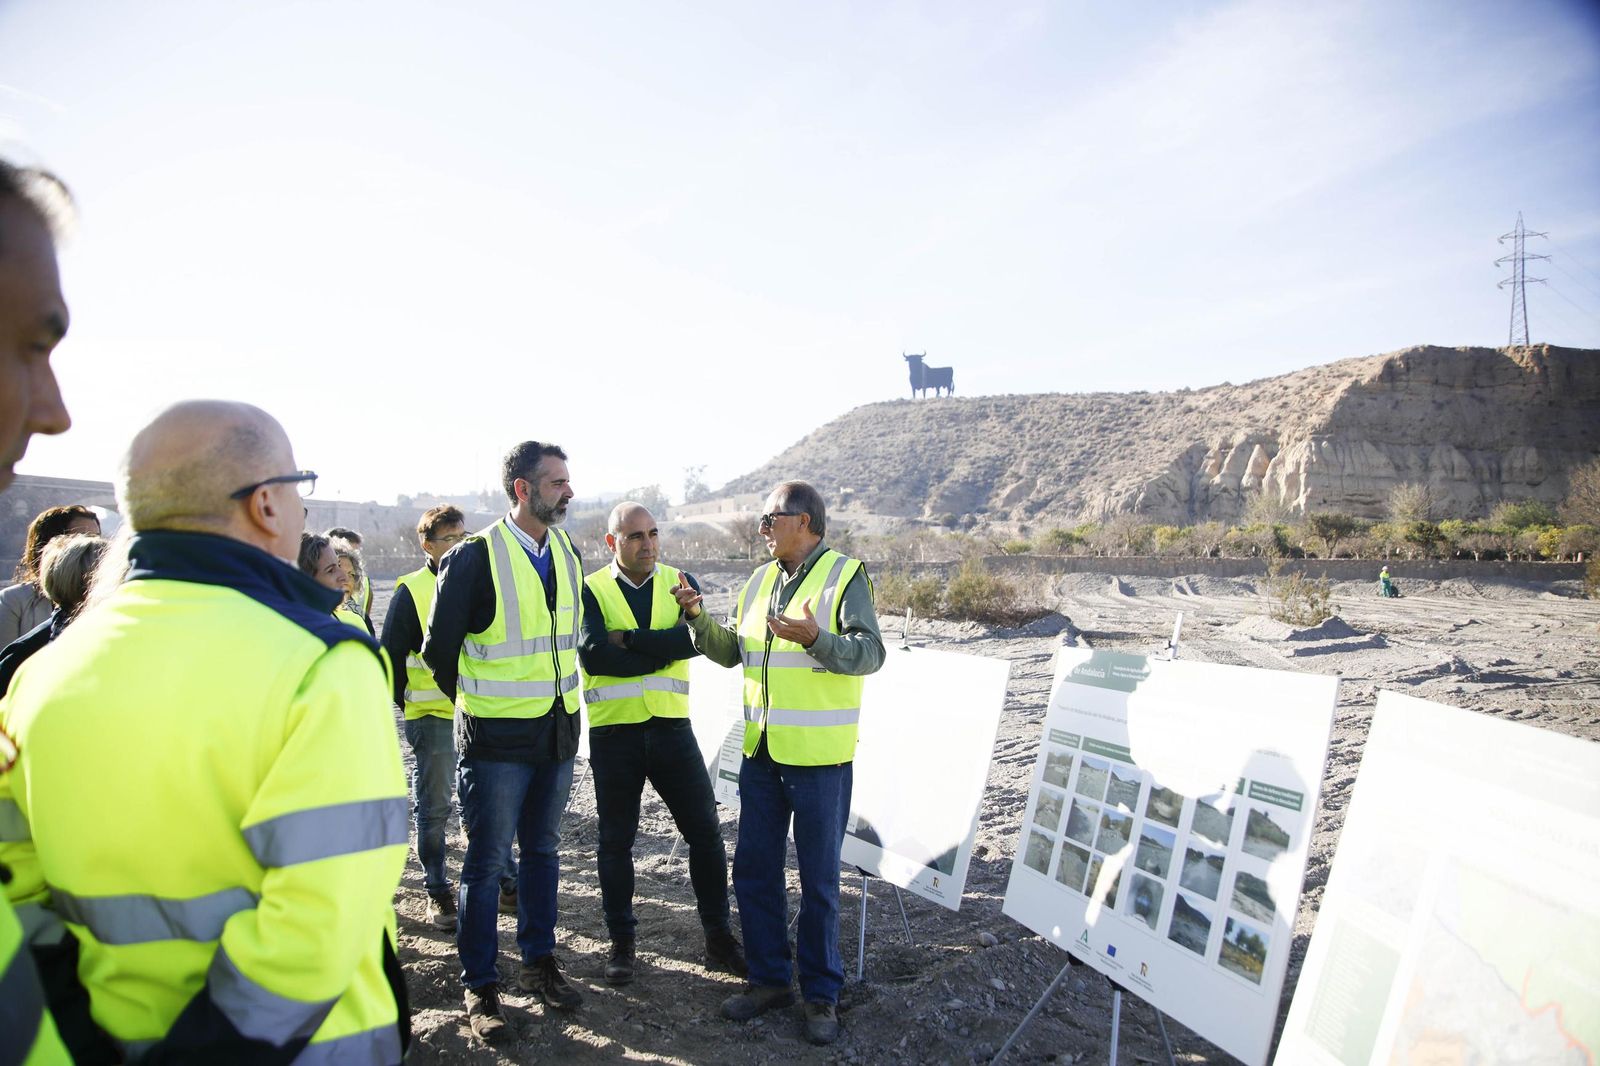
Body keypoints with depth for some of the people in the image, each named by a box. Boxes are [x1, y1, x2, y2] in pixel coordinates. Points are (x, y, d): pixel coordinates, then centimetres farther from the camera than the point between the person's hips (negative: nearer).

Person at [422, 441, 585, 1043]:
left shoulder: (568, 554, 5)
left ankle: (538, 963, 32)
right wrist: (479, 700, 4)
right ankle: (479, 987, 20)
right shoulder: (475, 557, -14)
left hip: (558, 730, 6)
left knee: (543, 851, 17)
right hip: (497, 739, -5)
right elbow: (439, 648, -6)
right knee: (487, 861, 5)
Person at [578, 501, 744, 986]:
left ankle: (718, 937, 21)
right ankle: (621, 943, 27)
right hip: (613, 732, -1)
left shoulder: (680, 583, 4)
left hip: (671, 727, 2)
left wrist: (629, 641, -19)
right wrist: (661, 652, -15)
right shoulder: (590, 590, -2)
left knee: (705, 832, 5)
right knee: (616, 841, 10)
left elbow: (695, 638, -15)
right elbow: (592, 654, -19)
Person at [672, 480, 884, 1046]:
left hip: (819, 756, -6)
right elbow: (732, 652, 16)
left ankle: (821, 993, 22)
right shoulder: (759, 581, 12)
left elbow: (870, 653, -18)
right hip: (761, 751, 7)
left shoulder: (844, 574, -8)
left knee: (818, 881, 6)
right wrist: (698, 618, 1)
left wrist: (815, 639, -32)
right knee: (753, 870, 13)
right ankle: (769, 978, 30)